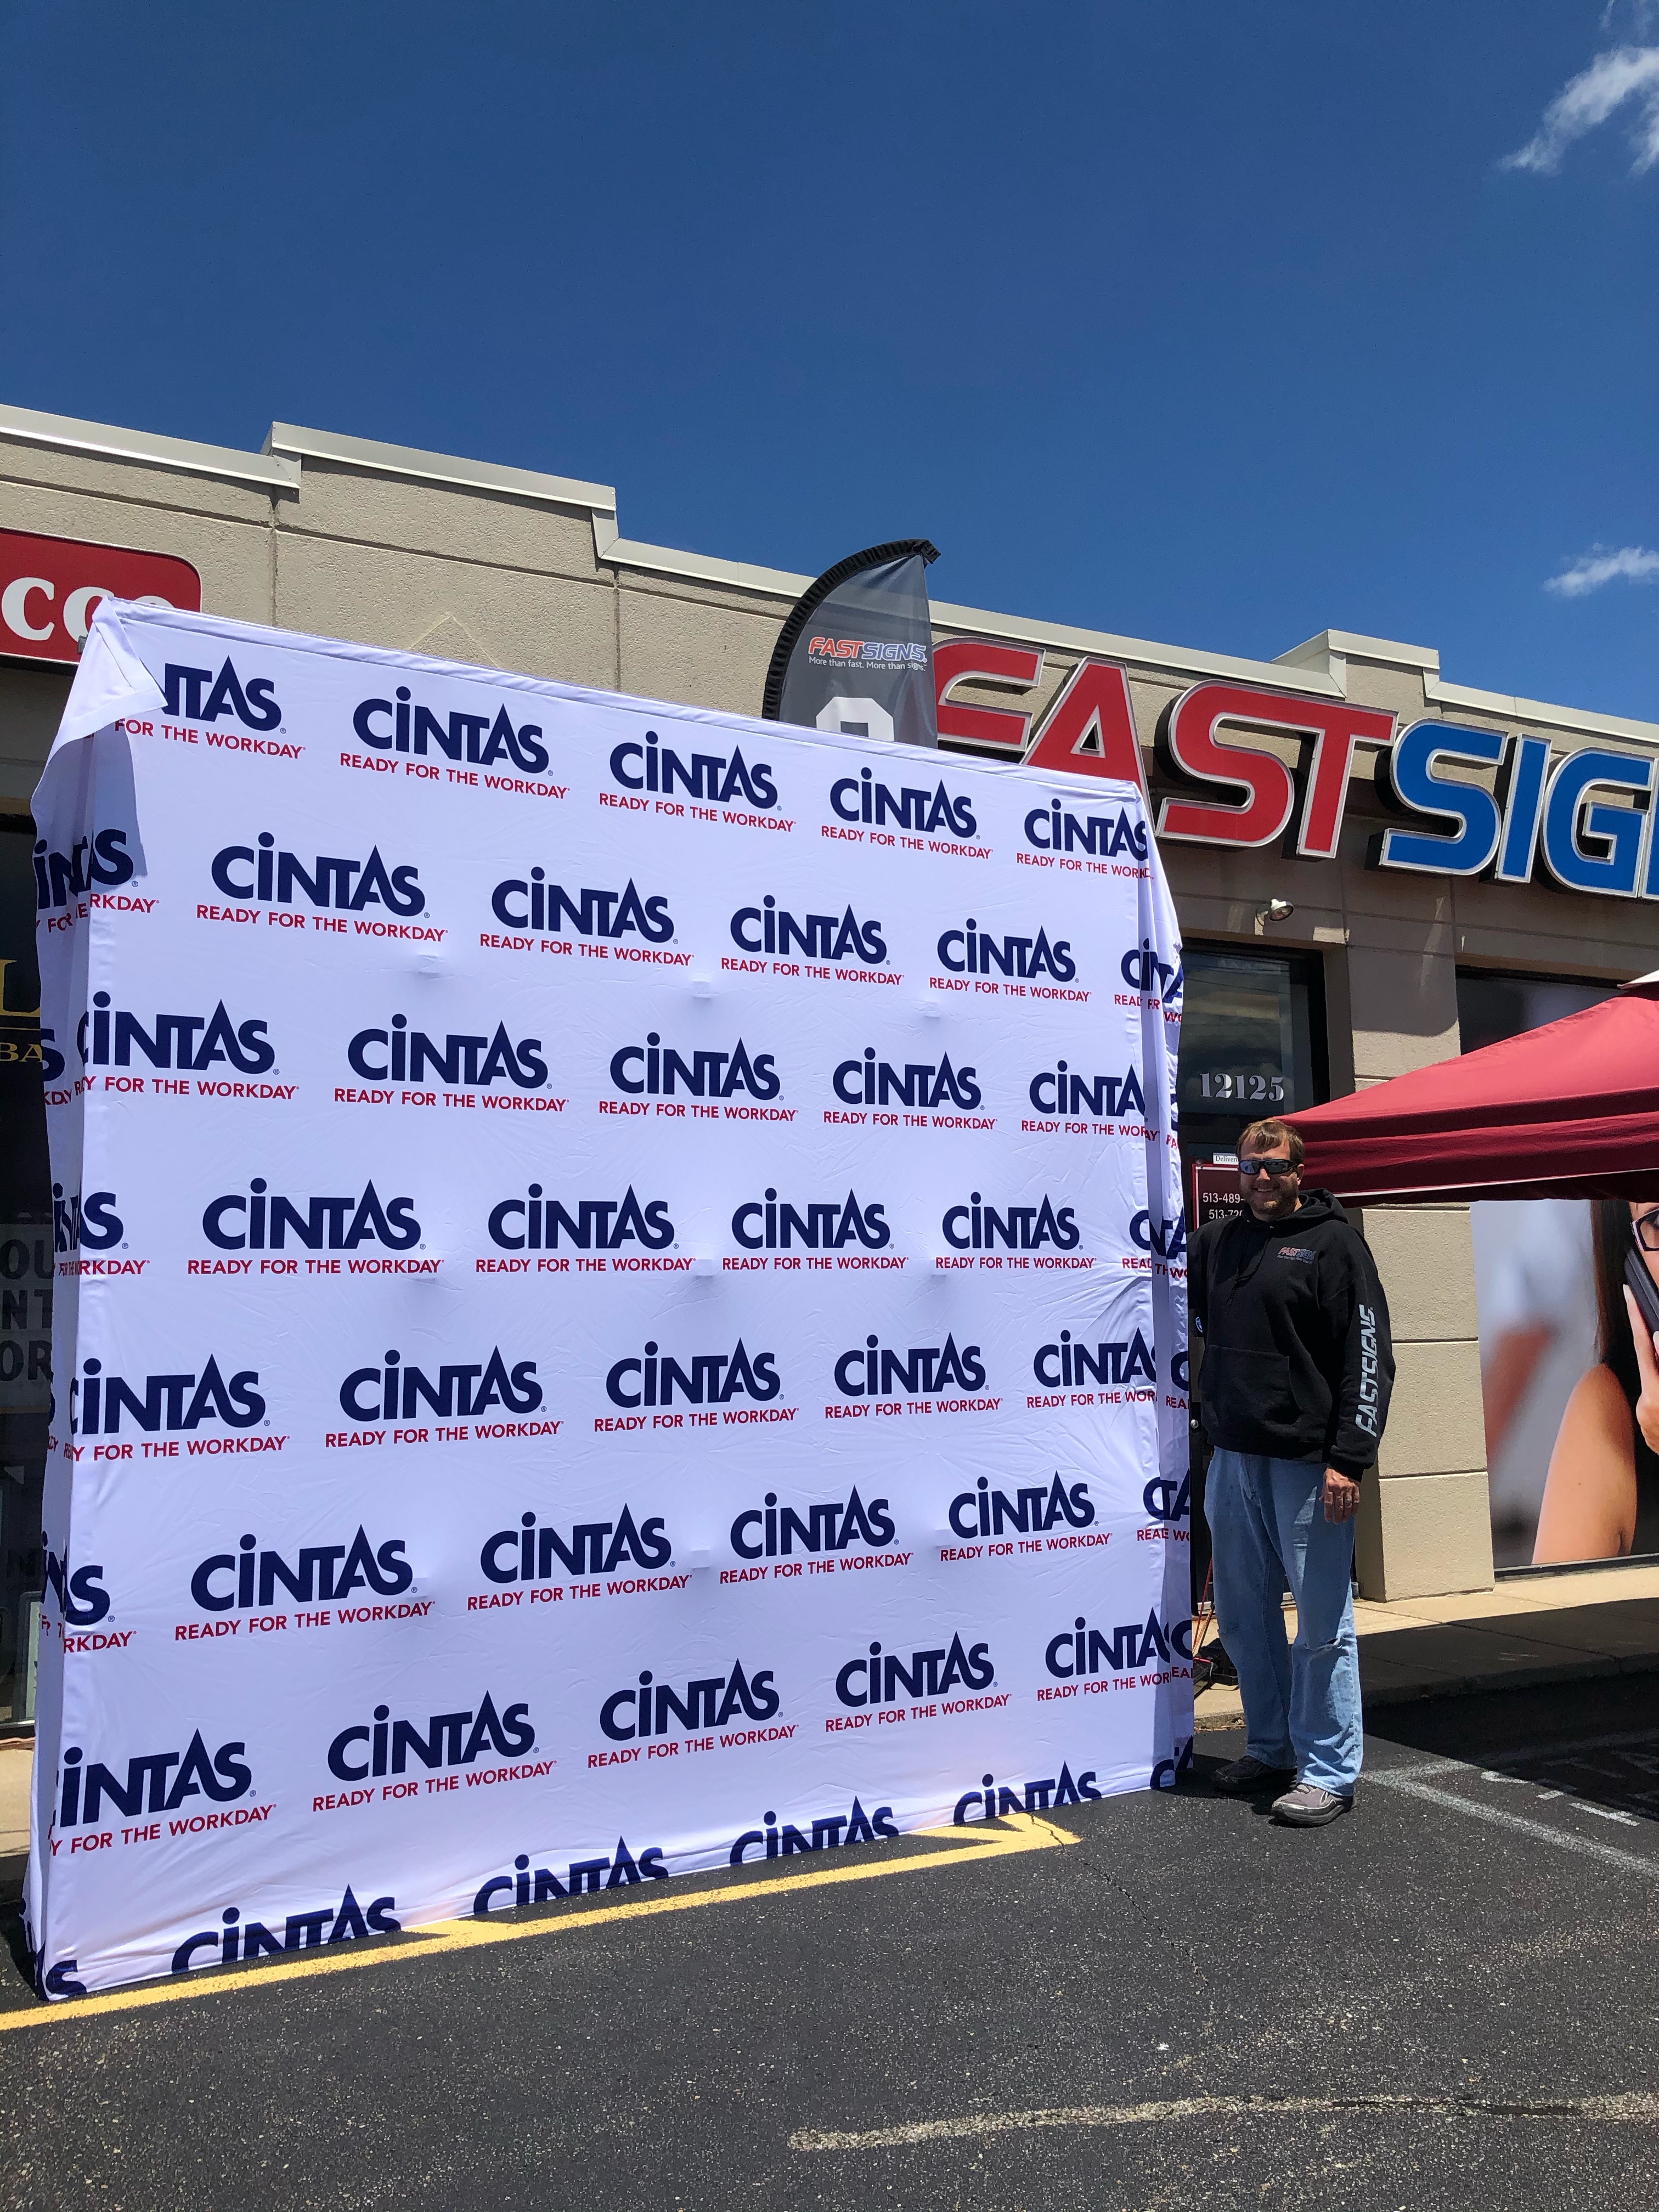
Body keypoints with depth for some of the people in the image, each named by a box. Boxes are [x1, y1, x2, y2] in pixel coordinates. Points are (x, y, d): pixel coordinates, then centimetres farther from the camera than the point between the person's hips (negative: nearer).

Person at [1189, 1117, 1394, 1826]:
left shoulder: (1333, 1243, -4)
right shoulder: (1216, 1242, 12)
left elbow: (1368, 1357, -10)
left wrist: (1349, 1459, -16)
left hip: (1307, 1461, -6)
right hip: (1232, 1456, 6)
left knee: (1321, 1620, 0)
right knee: (1243, 1614, 13)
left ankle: (1328, 1772, 10)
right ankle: (1271, 1750, 28)